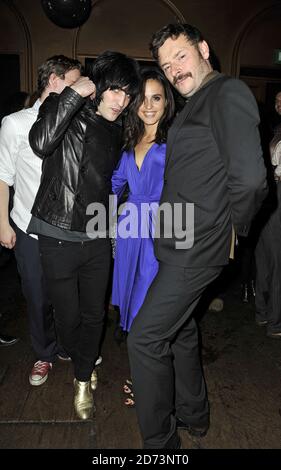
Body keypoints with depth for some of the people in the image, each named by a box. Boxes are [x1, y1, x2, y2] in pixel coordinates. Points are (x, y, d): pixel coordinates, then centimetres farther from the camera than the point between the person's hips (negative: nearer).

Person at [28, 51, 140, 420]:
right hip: (59, 238, -4)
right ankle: (82, 362, 44)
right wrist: (75, 93, -24)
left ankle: (83, 378, 36)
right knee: (68, 315, 11)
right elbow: (41, 143, -30)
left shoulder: (114, 131, 10)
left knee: (94, 314, 12)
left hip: (98, 239, 5)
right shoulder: (64, 110, -7)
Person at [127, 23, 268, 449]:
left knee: (145, 338, -4)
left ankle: (160, 440, 18)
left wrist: (235, 228, -11)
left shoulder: (228, 93, -12)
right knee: (179, 328, 21)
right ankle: (193, 415, 43)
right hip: (181, 242, 10)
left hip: (196, 247, -10)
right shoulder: (195, 104, 18)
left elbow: (250, 176, -26)